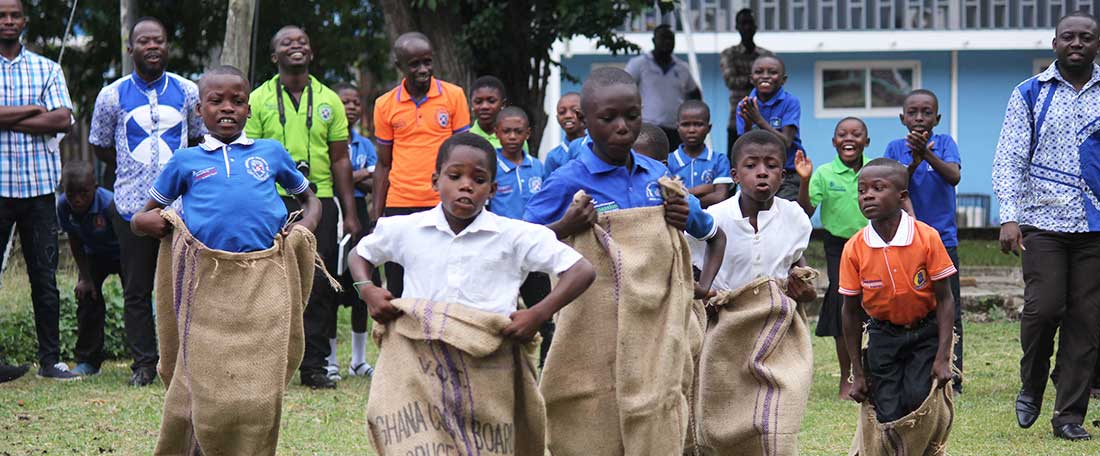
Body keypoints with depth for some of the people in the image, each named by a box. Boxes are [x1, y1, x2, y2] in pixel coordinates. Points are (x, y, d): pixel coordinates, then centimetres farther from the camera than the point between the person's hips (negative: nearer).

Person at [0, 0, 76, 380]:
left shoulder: (47, 69, 12)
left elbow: (63, 120, -3)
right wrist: (34, 110, -7)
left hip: (39, 185, 3)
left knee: (45, 276, 5)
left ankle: (50, 359, 10)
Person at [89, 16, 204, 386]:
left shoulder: (187, 92, 4)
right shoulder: (112, 95, 2)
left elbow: (200, 139, 18)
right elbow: (100, 146, 13)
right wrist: (129, 171, 12)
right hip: (132, 206, 0)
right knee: (136, 289, 3)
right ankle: (143, 363, 10)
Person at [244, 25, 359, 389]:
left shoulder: (328, 100, 11)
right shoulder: (259, 100, 5)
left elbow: (340, 158, 11)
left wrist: (350, 212, 6)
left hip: (320, 200, 2)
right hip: (273, 202, -2)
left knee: (319, 287, 0)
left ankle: (314, 366, 5)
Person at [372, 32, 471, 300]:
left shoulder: (453, 96, 1)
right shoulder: (385, 105, 4)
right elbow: (383, 164, 11)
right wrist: (377, 215, 6)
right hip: (399, 207, 1)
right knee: (398, 291, 2)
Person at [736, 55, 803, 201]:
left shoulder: (790, 102, -5)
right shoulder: (744, 106, 3)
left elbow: (786, 143, -15)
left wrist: (759, 119, -22)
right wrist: (748, 124, -20)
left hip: (788, 178, -3)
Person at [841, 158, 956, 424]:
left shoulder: (927, 238, -16)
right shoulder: (854, 249, -12)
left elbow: (944, 299, -10)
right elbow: (851, 312, -2)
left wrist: (943, 358, -16)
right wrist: (857, 373, 0)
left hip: (925, 334, -2)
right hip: (883, 336, 2)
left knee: (918, 399, -15)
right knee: (888, 415, -2)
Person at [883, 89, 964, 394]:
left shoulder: (945, 143, 0)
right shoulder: (896, 148, 3)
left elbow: (954, 176, -17)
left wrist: (927, 153, -32)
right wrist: (913, 163, -23)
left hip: (942, 240, -1)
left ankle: (953, 378, 5)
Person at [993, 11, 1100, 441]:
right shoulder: (1030, 94, 5)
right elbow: (1009, 159, 1)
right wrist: (1009, 217, -10)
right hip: (1043, 223, -2)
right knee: (1044, 306, -14)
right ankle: (1031, 387, 13)